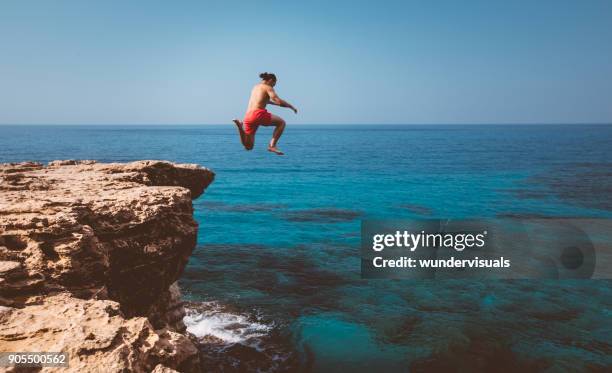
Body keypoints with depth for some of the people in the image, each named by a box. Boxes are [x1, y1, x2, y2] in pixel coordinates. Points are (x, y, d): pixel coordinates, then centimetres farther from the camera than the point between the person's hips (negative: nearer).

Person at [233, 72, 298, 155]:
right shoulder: (268, 88, 4)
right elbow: (278, 101, -8)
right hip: (258, 114, -7)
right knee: (281, 122, 14)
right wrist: (291, 106, 6)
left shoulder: (255, 87, 29)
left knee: (248, 147, 12)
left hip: (247, 117, 7)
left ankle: (240, 126, -11)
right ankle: (272, 145, -2)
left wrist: (276, 103, 54)